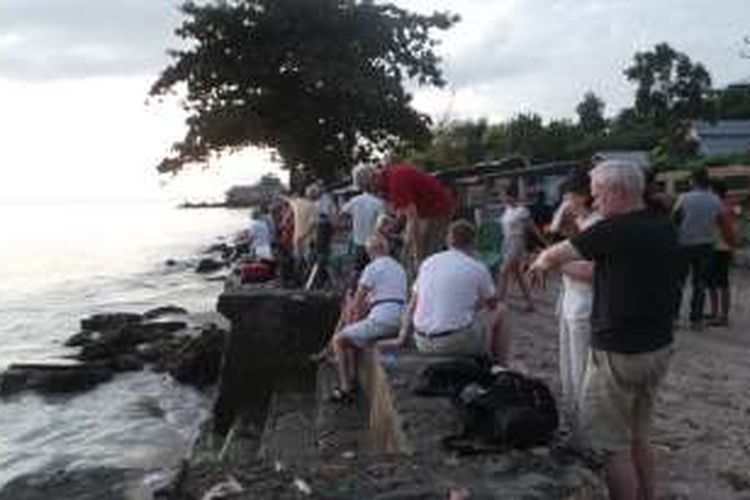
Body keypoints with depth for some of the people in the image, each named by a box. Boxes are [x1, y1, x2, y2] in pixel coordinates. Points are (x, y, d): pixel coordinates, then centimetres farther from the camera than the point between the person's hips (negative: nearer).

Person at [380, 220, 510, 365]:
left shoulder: (428, 262, 9)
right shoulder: (478, 268, -4)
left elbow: (411, 306, 13)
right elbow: (492, 304, 12)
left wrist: (401, 339, 17)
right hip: (458, 342, -6)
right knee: (500, 311, 18)